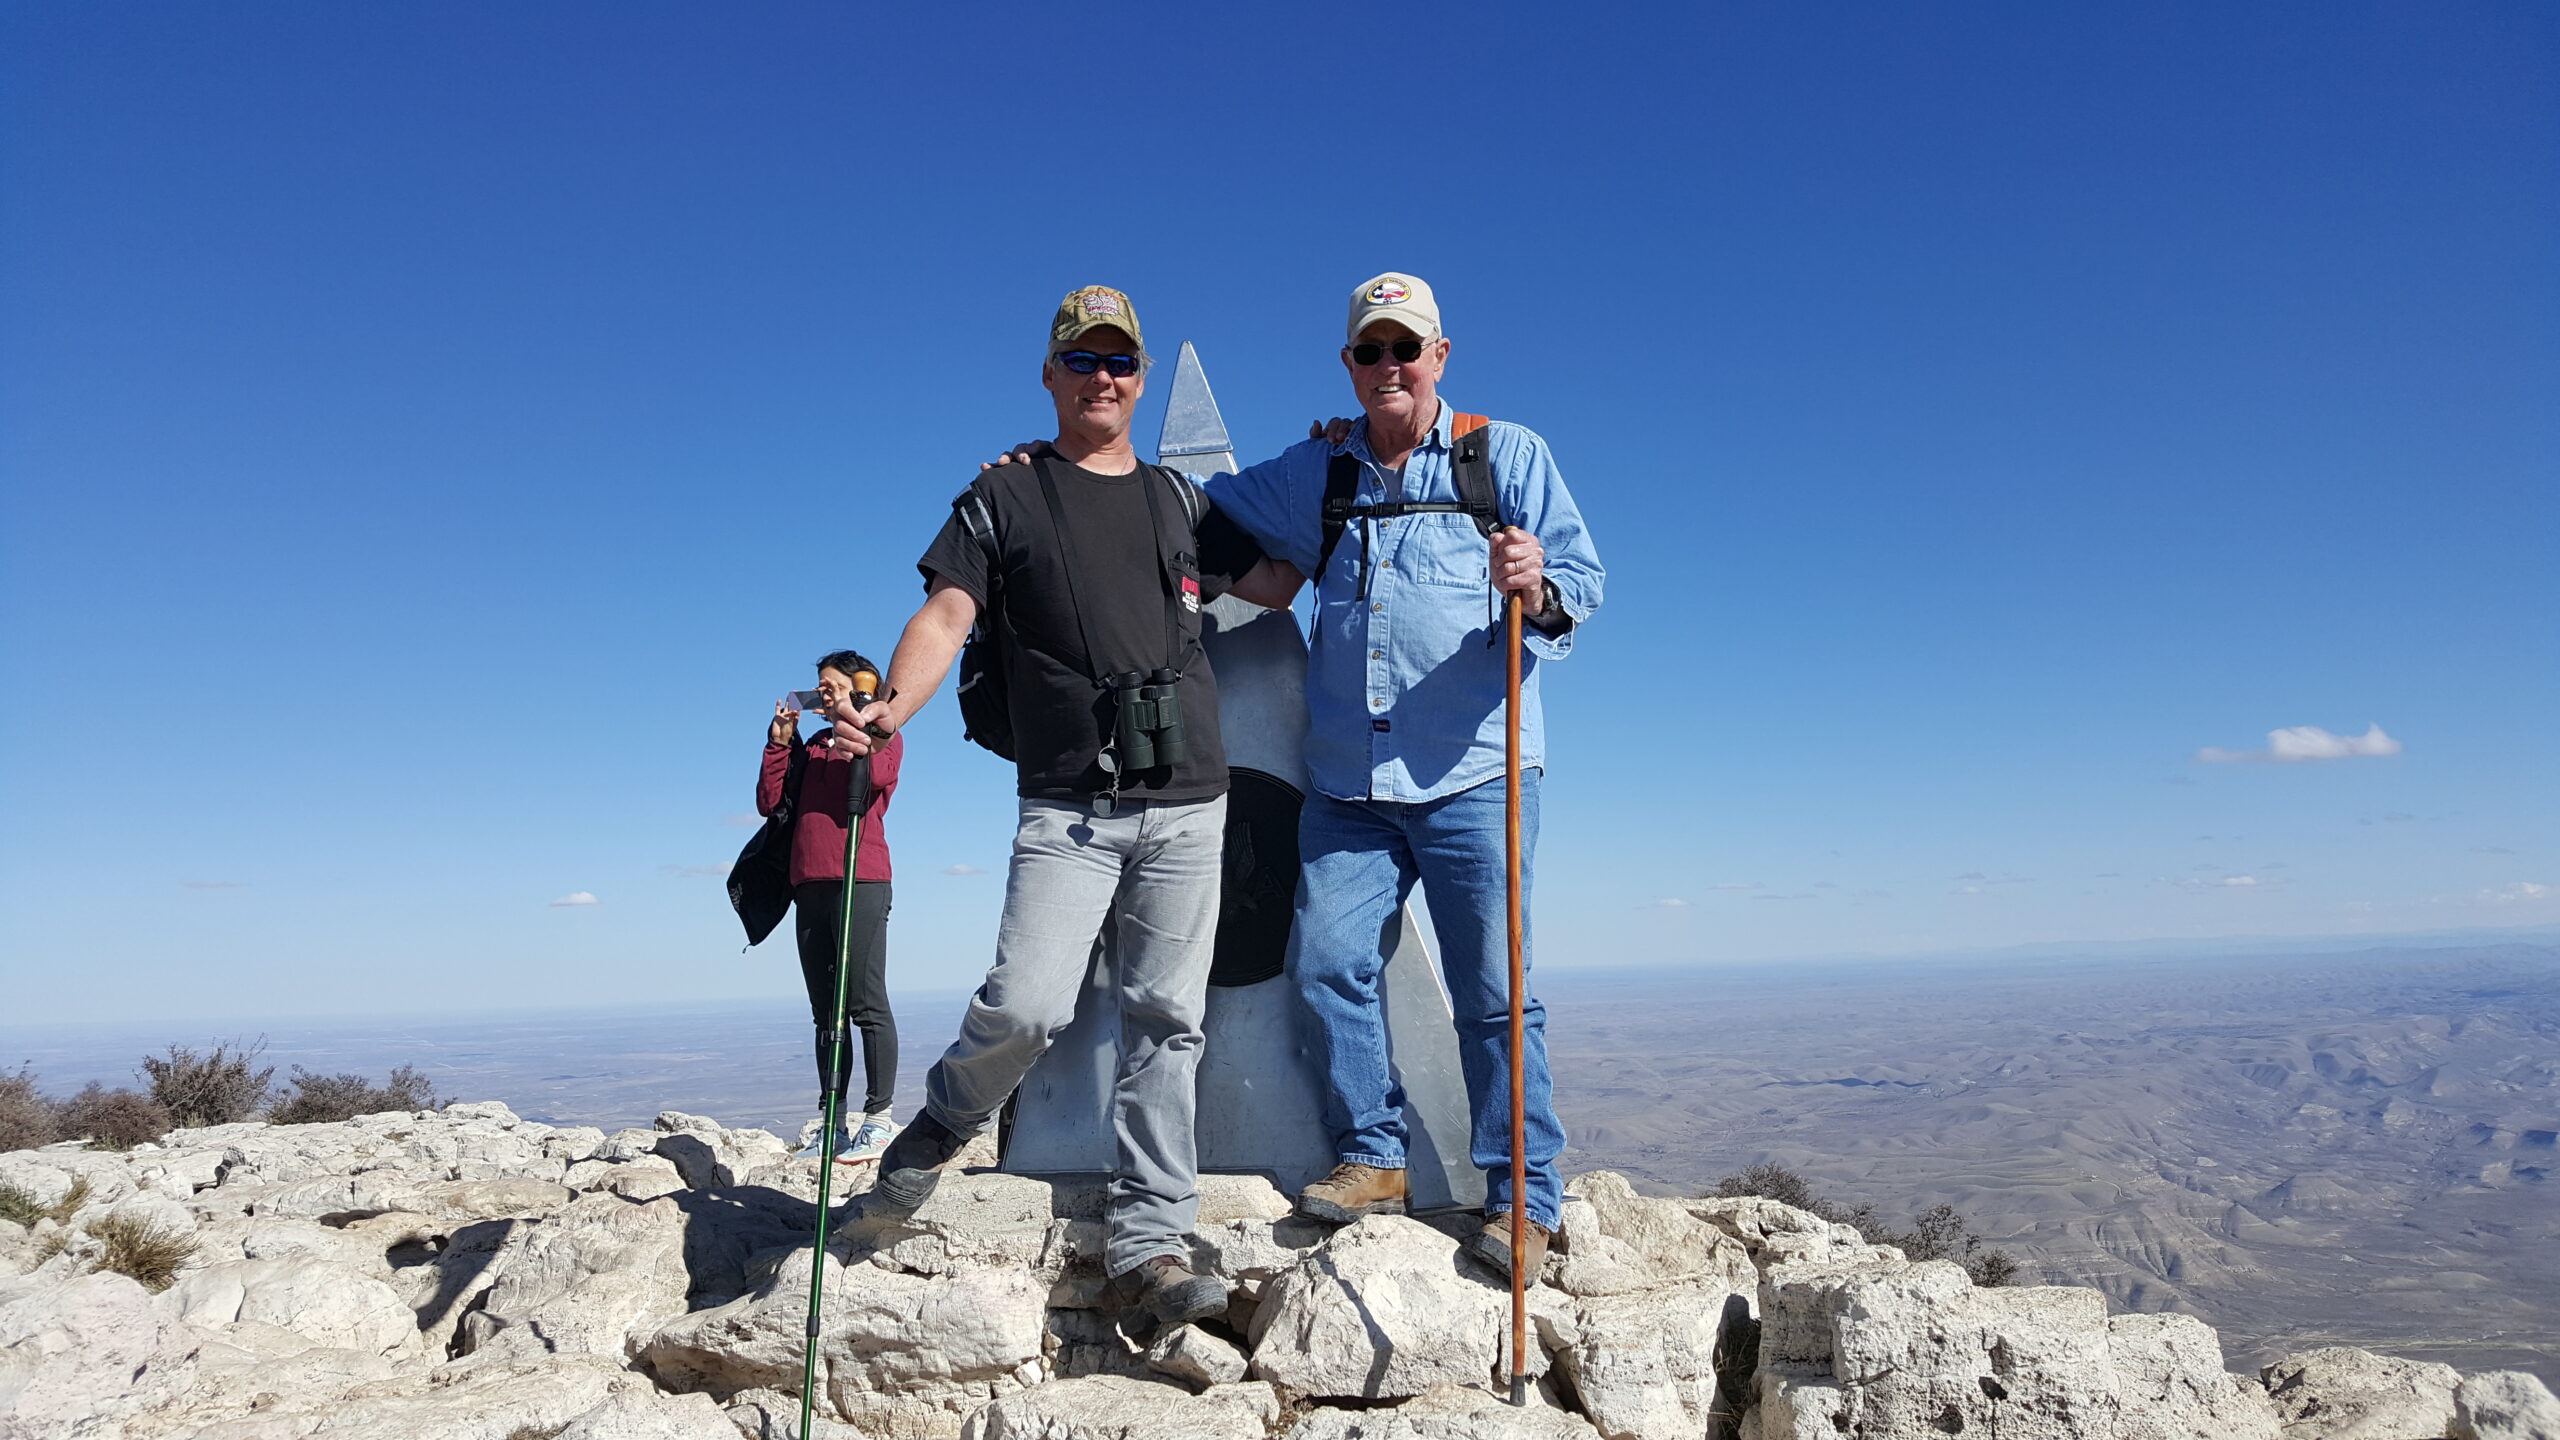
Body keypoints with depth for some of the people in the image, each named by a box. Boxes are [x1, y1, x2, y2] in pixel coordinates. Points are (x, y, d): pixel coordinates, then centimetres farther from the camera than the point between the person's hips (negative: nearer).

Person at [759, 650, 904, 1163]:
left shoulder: (884, 737, 8)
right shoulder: (811, 746, 24)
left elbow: (876, 774, -15)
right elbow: (769, 802, 15)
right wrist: (779, 742, 8)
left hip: (861, 881, -6)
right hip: (810, 887, 6)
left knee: (866, 1003, -8)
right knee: (826, 1011, 6)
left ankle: (878, 1118, -5)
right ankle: (833, 1126, 8)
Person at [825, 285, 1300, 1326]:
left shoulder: (1178, 498, 20)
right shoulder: (1005, 497, 10)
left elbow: (1273, 586, 23)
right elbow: (946, 616, -2)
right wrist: (890, 707, -19)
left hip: (1189, 803, 3)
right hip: (1068, 804, -3)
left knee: (1165, 1020, 2)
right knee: (1027, 1004, -15)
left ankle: (1147, 1240, 12)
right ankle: (946, 1120, 18)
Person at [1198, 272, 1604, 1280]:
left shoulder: (1509, 455, 7)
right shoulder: (1312, 474, 16)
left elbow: (1583, 578, 0)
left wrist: (1538, 587, -23)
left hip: (1473, 774, -3)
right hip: (1347, 783, 4)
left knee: (1492, 991, -2)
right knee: (1325, 961, -3)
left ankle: (1523, 1198, 9)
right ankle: (1372, 1158, 14)